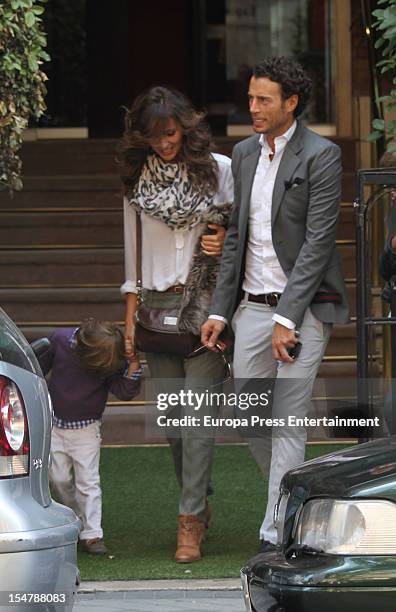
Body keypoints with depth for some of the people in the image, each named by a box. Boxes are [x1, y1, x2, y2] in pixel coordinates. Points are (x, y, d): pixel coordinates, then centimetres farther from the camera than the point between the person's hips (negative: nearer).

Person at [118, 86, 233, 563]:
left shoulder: (219, 169, 0)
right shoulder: (137, 178, 9)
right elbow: (132, 251, 14)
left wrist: (225, 242, -11)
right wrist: (129, 317, 11)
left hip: (206, 303, -3)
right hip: (158, 307, 3)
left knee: (196, 413, -10)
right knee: (171, 418, 4)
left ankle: (190, 522, -8)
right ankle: (200, 502, 20)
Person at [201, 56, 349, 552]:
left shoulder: (320, 156, -9)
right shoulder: (244, 153, 12)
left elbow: (318, 241, -14)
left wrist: (286, 318, -18)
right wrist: (220, 310, 11)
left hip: (301, 307, -7)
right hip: (252, 306, 7)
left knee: (287, 423, -6)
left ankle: (276, 534, -2)